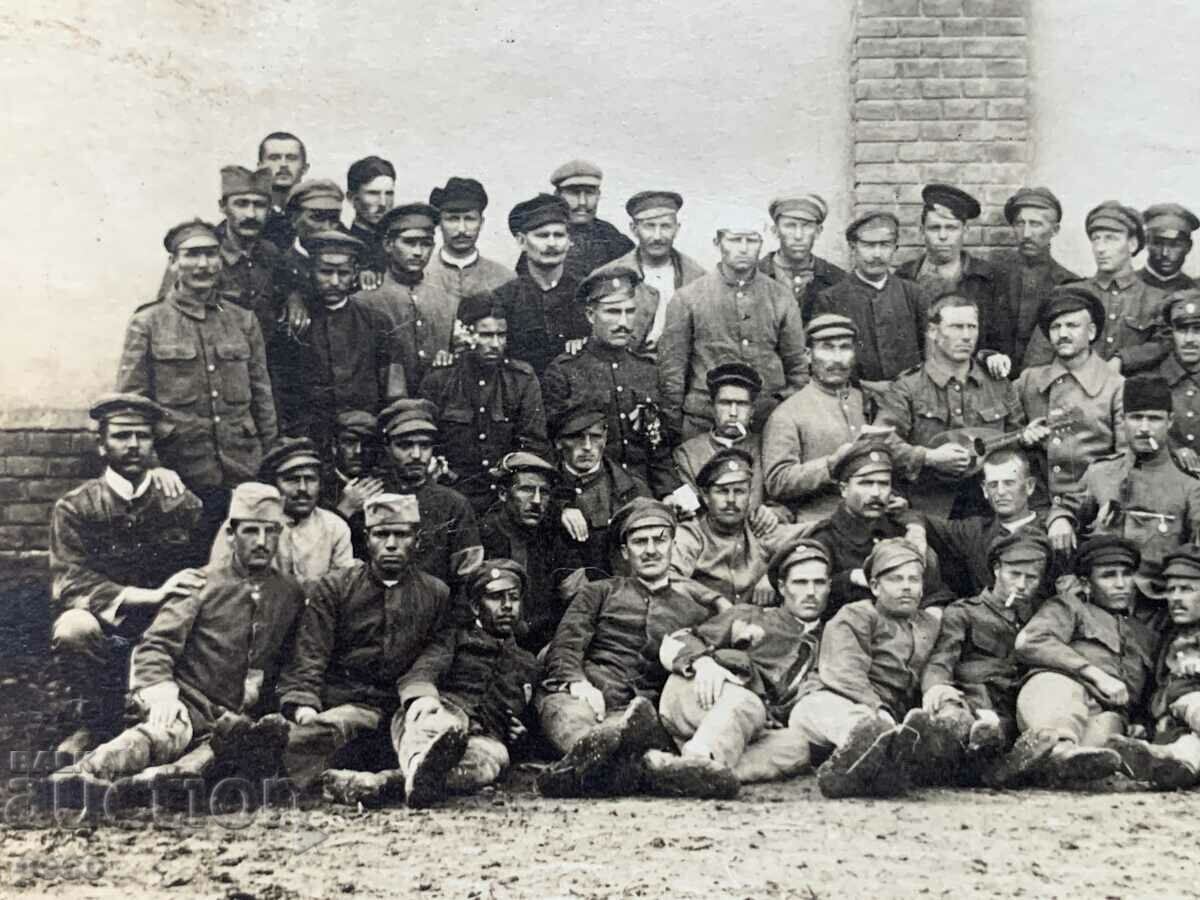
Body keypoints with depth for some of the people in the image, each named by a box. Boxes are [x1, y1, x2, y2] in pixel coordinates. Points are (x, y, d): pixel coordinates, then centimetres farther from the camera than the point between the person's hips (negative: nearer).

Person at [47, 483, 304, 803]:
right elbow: (154, 645, 0)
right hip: (188, 705, -1)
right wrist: (161, 692, -19)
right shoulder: (203, 583, 9)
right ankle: (88, 772, -62)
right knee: (161, 733, -37)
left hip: (243, 718, 1)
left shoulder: (292, 595, 17)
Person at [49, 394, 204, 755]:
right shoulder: (75, 507, 0)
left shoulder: (183, 504, 5)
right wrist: (152, 595, -24)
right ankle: (89, 722, -6)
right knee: (72, 628, -34)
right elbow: (69, 583, -13)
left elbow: (209, 572, 7)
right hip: (108, 629, -1)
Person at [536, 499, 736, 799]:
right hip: (590, 696, -1)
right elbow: (564, 647, 12)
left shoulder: (696, 608, 29)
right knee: (559, 707, -39)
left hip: (646, 709, 2)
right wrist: (577, 682, -11)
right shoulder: (600, 593, 26)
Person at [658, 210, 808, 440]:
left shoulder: (781, 298, 8)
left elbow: (797, 366, 13)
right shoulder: (687, 298, 1)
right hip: (703, 425, -2)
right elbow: (671, 367, 2)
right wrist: (675, 427, -1)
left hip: (769, 421, 2)